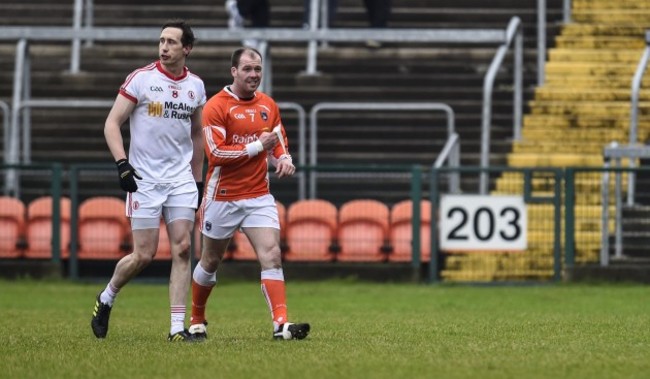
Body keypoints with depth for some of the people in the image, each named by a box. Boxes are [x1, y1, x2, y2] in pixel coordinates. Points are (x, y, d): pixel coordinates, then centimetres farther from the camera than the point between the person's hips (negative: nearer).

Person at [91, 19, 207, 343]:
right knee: (144, 255, -4)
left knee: (182, 249, -7)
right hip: (144, 179, -4)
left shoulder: (195, 86, 7)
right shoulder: (141, 78, -6)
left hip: (181, 179, 4)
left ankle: (178, 327, -6)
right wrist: (122, 163, -19)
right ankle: (106, 298, 23)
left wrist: (197, 179, 19)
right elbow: (112, 123, -6)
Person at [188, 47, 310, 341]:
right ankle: (196, 321, 30)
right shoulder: (216, 106, -10)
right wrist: (257, 146, -18)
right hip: (222, 196, -3)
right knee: (211, 261, 10)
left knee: (271, 256, -13)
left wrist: (283, 159, -2)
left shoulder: (268, 105, 7)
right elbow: (215, 153, -18)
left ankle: (281, 324, -19)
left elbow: (279, 142, 21)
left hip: (259, 196, 3)